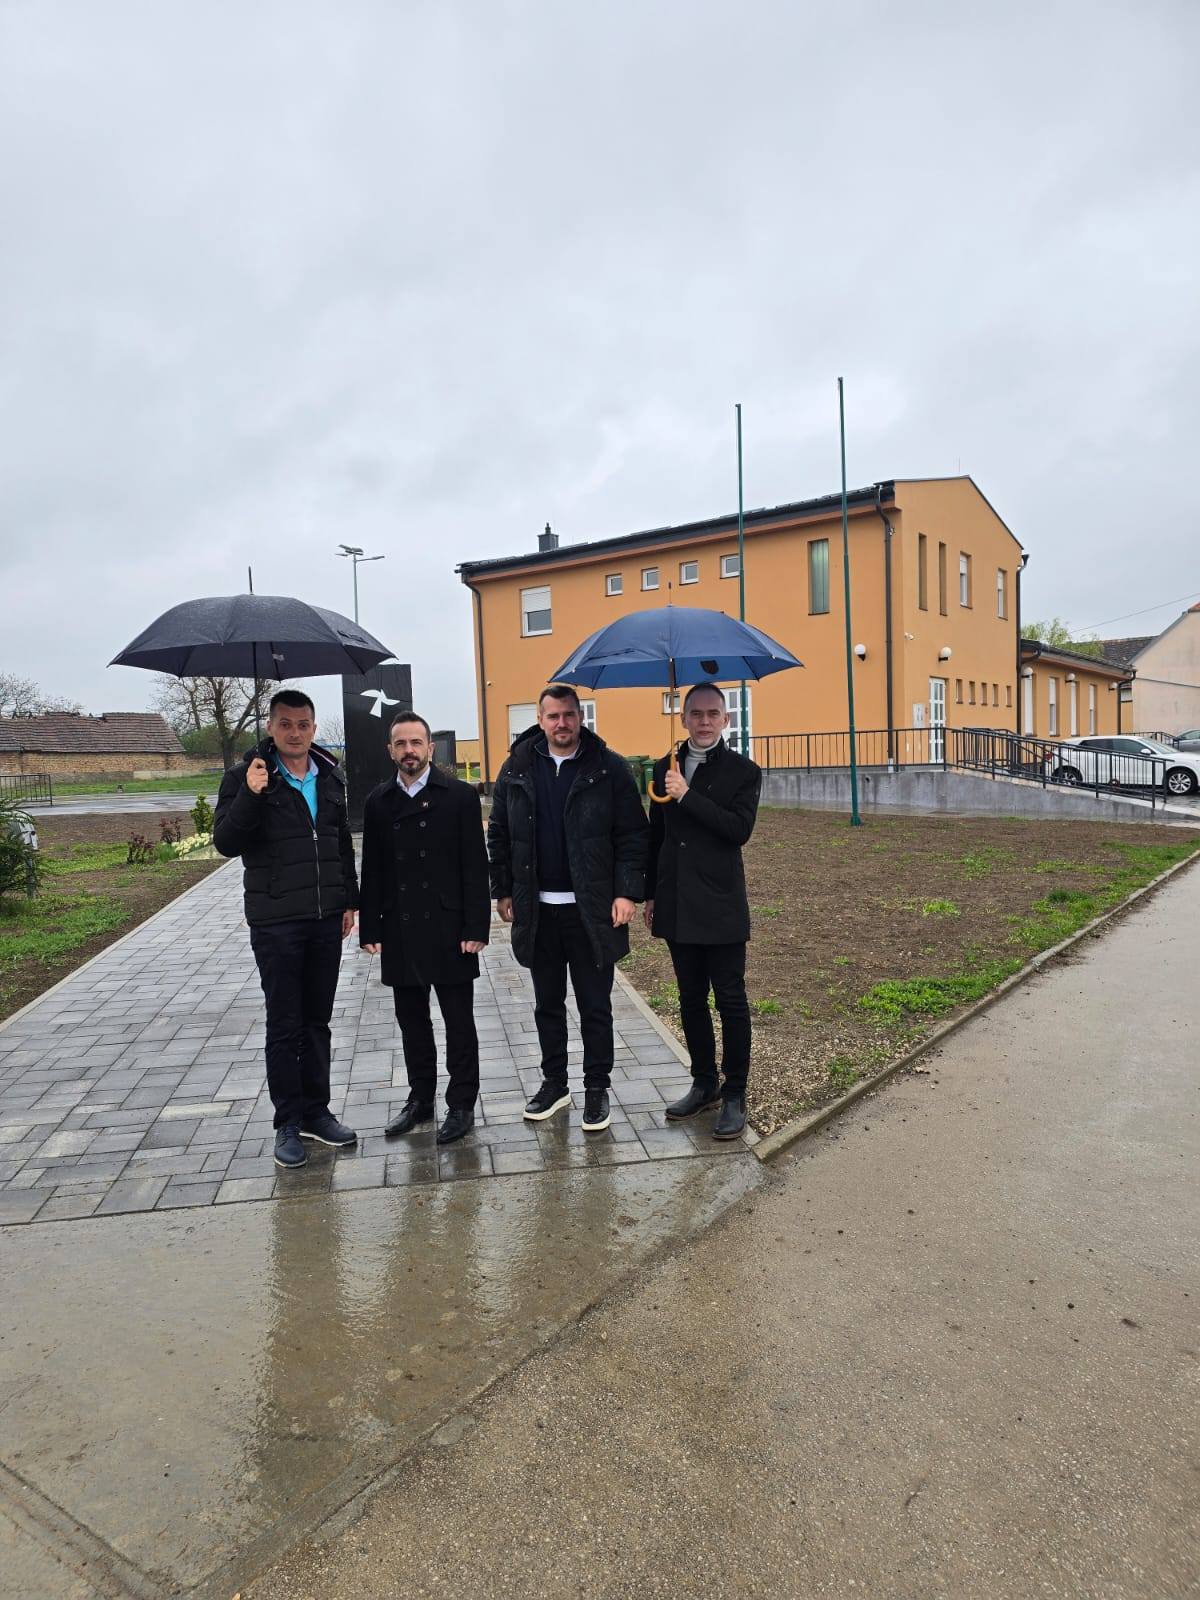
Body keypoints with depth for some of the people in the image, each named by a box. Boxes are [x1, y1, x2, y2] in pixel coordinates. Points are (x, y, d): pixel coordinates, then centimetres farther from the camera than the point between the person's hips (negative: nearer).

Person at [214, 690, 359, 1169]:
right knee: (284, 1026, 4)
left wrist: (350, 899, 13)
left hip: (326, 919, 4)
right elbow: (226, 842, -12)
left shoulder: (330, 776, 9)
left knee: (317, 1021, 14)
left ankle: (316, 1112, 26)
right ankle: (288, 1123, 17)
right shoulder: (245, 776, -5)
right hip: (275, 922, -4)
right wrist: (250, 796, -26)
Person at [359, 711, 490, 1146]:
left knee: (458, 1021, 6)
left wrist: (476, 927, -11)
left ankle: (461, 1104, 19)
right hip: (399, 932, 4)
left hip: (448, 929, -3)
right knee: (411, 1021, 14)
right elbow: (372, 870, 7)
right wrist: (370, 928, 3)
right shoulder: (378, 802, 6)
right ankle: (420, 1099, 28)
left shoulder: (460, 796, -4)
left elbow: (475, 867, -6)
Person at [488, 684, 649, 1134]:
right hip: (537, 909, 3)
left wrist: (628, 892, -13)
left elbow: (633, 834, -6)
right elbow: (499, 834, 9)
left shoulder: (608, 768, -6)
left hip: (593, 910, -3)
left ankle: (597, 1089, 22)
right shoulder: (517, 769, 3)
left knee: (595, 1006, 8)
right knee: (548, 1004, 16)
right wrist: (503, 891, 5)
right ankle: (554, 1083, 31)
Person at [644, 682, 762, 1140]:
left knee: (731, 1000, 2)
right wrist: (650, 893, 13)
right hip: (677, 906, 5)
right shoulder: (666, 768, 10)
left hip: (720, 906, -5)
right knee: (691, 999, 14)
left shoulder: (743, 771, -3)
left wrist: (687, 795, -21)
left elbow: (740, 828, -18)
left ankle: (734, 1095, 13)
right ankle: (704, 1082, 29)